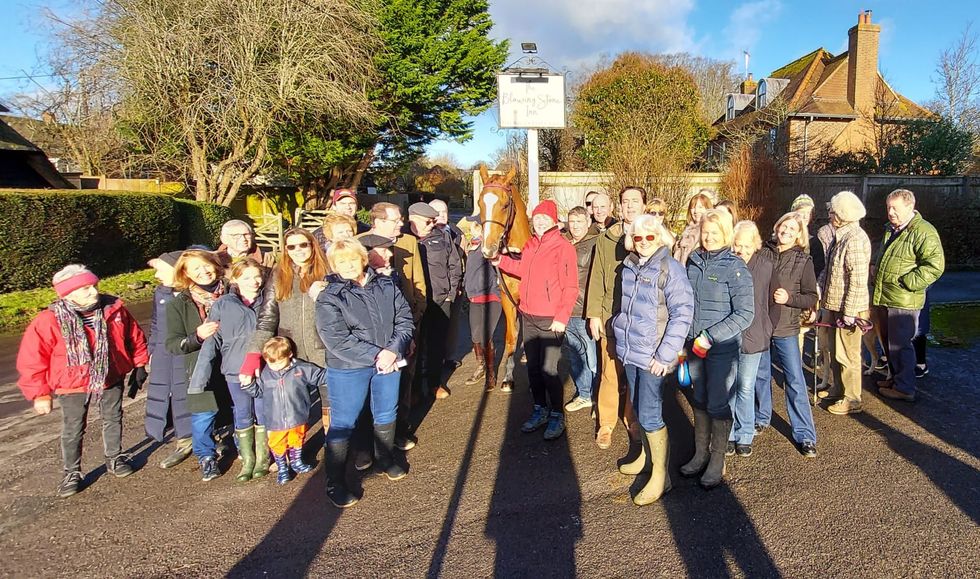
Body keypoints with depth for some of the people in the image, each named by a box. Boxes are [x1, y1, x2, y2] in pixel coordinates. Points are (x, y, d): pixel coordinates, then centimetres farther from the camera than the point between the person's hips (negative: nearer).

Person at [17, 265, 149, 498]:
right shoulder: (49, 321, -22)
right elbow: (32, 360, -13)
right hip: (72, 385, -2)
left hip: (111, 379, 2)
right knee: (73, 430, 9)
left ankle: (115, 459, 37)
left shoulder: (114, 308, -15)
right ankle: (71, 473, 27)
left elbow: (134, 336, 1)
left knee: (113, 420, 16)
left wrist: (139, 365, 5)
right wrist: (40, 394, -11)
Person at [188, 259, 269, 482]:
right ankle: (247, 460, 27)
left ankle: (262, 458, 26)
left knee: (262, 415, 9)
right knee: (243, 417, 10)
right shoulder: (222, 305, -4)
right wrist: (199, 378, -10)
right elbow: (211, 342, -5)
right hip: (235, 371, 0)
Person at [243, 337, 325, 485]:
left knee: (297, 441, 20)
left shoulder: (302, 369, -11)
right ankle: (282, 468, 31)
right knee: (277, 445, 9)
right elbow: (257, 391, 8)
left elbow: (321, 376, -1)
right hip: (276, 421, 0)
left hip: (298, 417, 0)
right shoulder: (264, 374, -6)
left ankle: (296, 462, 43)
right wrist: (247, 384, -9)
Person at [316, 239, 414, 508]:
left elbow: (405, 319, -2)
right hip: (348, 368, -4)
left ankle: (386, 460, 43)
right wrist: (375, 356, -22)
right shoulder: (329, 297, -10)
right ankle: (334, 484, 17)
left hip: (388, 362, 4)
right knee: (343, 423, 3)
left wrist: (393, 351, -18)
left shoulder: (387, 285, 2)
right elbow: (337, 339, -19)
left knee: (386, 415, 20)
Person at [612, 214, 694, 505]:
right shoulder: (628, 267, 7)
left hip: (652, 356, -7)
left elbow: (682, 314, -17)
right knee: (639, 408, 19)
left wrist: (664, 355, -19)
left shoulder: (670, 269, -13)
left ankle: (660, 476, 7)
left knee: (649, 415, -6)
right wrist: (619, 330, 16)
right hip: (629, 352, 7)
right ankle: (646, 456, 38)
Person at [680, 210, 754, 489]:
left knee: (718, 403, 4)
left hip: (723, 348, -5)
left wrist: (710, 337, -18)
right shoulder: (693, 261, 3)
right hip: (694, 344, 5)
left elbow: (745, 314, -15)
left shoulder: (735, 268, -12)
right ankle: (700, 453, 31)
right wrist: (688, 338, 7)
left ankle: (717, 460, 21)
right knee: (699, 400, 15)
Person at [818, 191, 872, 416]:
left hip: (848, 309, -9)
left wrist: (849, 312, -22)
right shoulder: (841, 236, 9)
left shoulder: (855, 239, -20)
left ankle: (852, 400, 15)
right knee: (835, 351, 20)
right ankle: (838, 390, 36)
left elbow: (858, 280, -23)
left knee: (847, 355, 2)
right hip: (834, 305, 9)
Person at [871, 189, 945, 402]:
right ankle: (896, 378, 34)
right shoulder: (892, 230, 15)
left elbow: (934, 266, -22)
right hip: (885, 298, 9)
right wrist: (876, 272, 17)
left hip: (903, 301, -9)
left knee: (899, 344, -1)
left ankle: (905, 388, 12)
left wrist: (905, 282, -22)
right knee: (889, 342, 19)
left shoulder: (923, 232, -15)